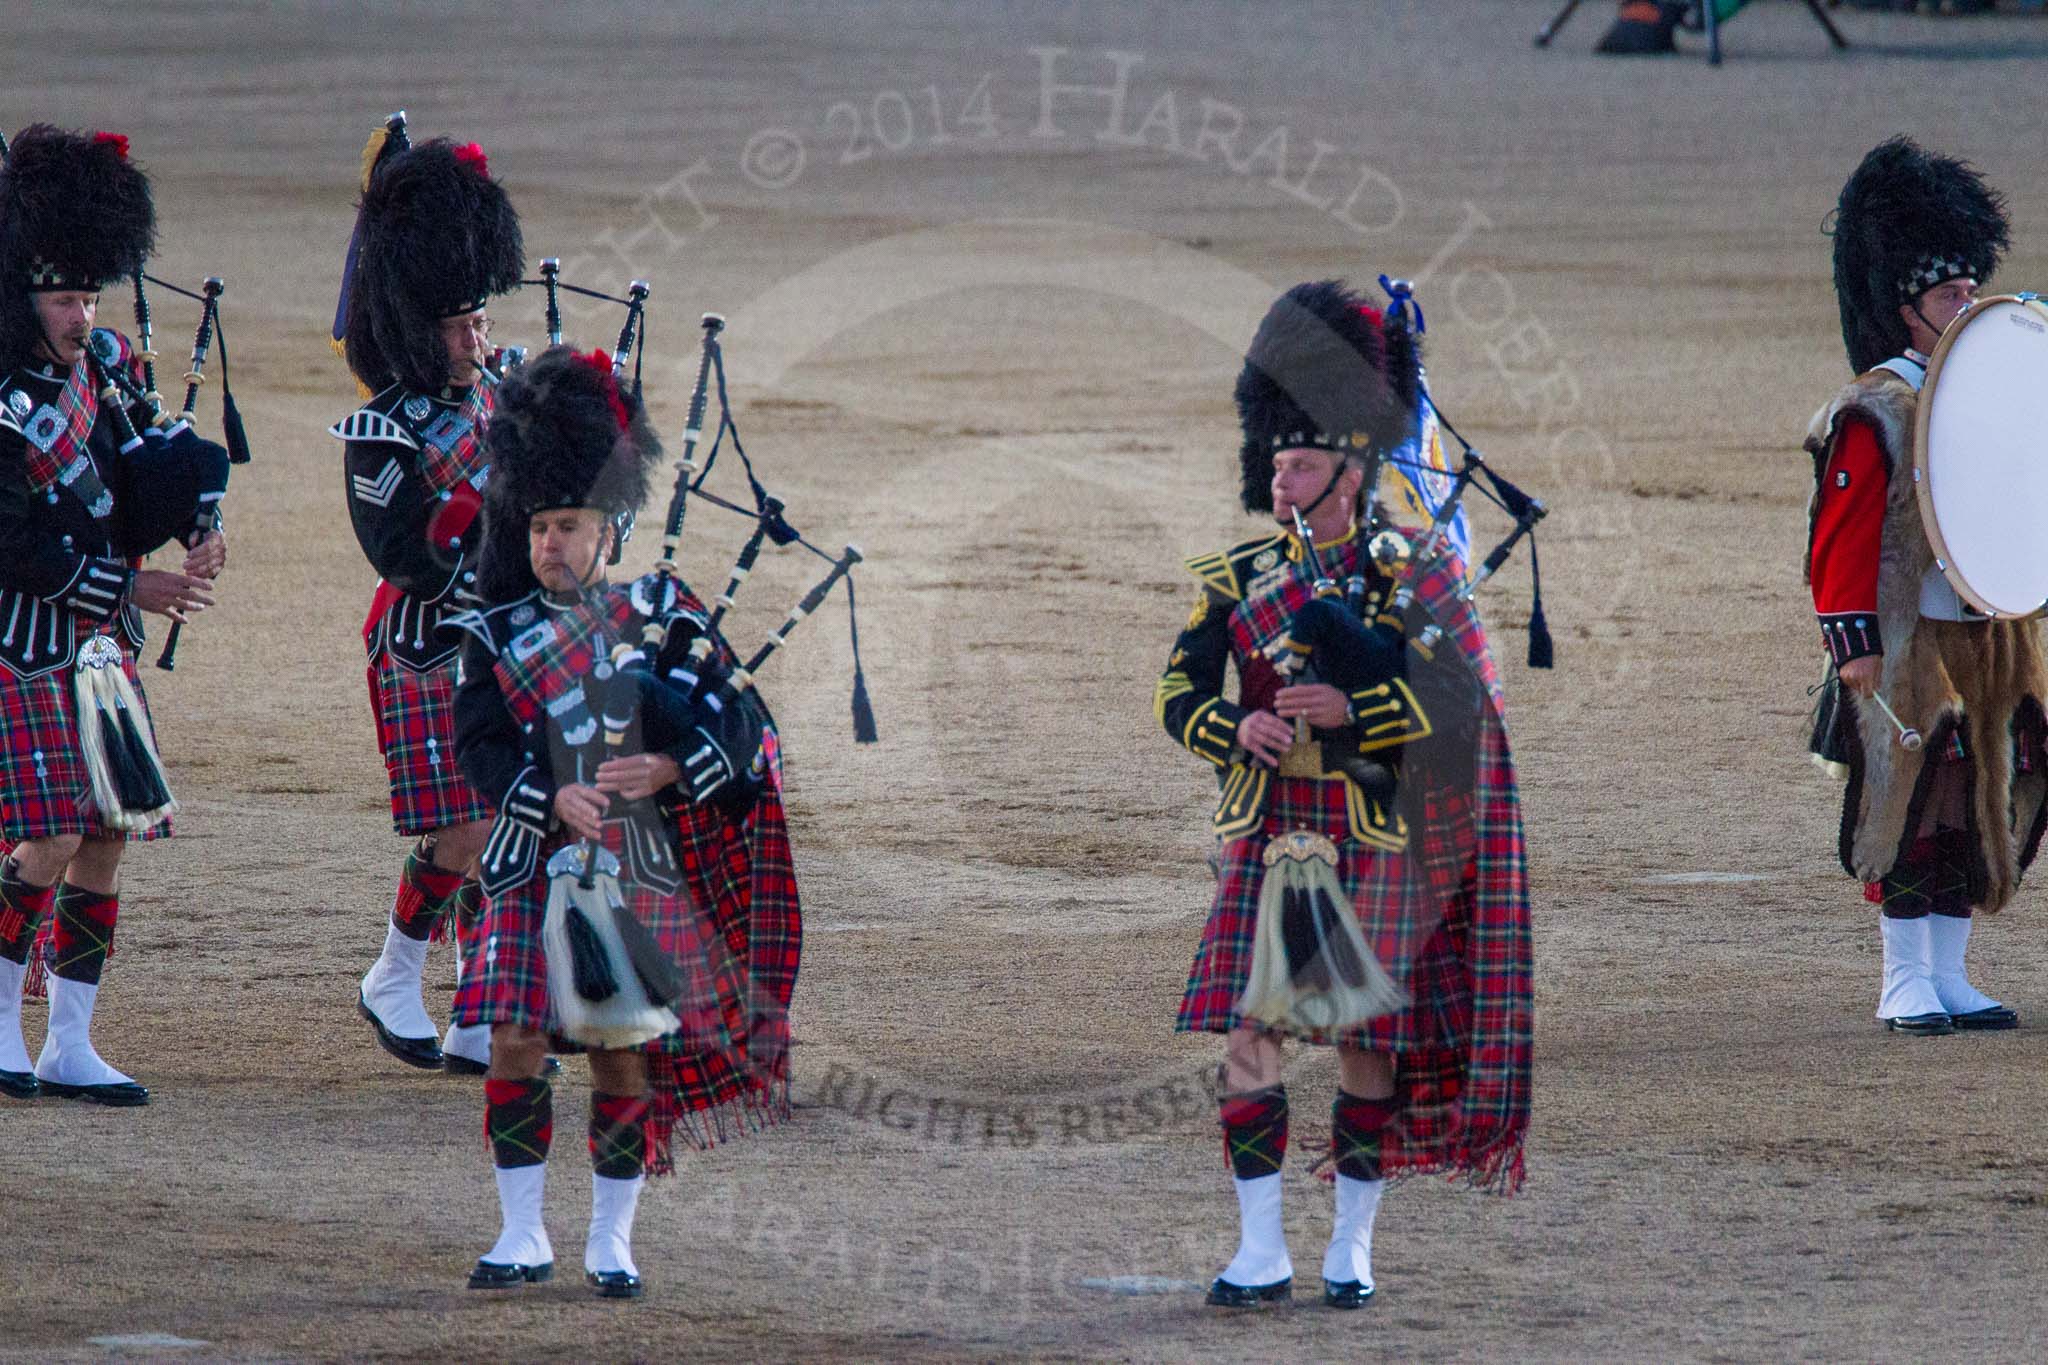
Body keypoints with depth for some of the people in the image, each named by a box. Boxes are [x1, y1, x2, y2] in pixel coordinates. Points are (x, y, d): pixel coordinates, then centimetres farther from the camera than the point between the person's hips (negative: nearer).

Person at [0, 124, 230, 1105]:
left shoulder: (104, 365, 6)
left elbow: (165, 460, 17)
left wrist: (194, 528, -4)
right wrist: (133, 589, -18)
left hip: (98, 654, 7)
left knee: (106, 843, 6)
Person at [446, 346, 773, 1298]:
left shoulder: (662, 618, 3)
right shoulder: (496, 637, 4)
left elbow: (740, 727, -1)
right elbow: (480, 746, -8)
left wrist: (668, 768, -19)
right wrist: (553, 799, -24)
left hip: (643, 871, 0)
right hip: (535, 869, 0)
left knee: (623, 1055, 2)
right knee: (515, 1044, -6)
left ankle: (611, 1239, 13)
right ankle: (523, 1236, 5)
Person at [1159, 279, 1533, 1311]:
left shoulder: (1409, 577, -2)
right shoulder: (1238, 581, 7)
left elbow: (1456, 698, -10)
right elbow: (1179, 694, 5)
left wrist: (1349, 710, -23)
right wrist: (1238, 729, -16)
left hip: (1374, 844, -2)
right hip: (1269, 840, 2)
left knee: (1370, 1042, 3)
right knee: (1248, 1034, -6)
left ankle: (1352, 1244, 14)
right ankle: (1262, 1249, 0)